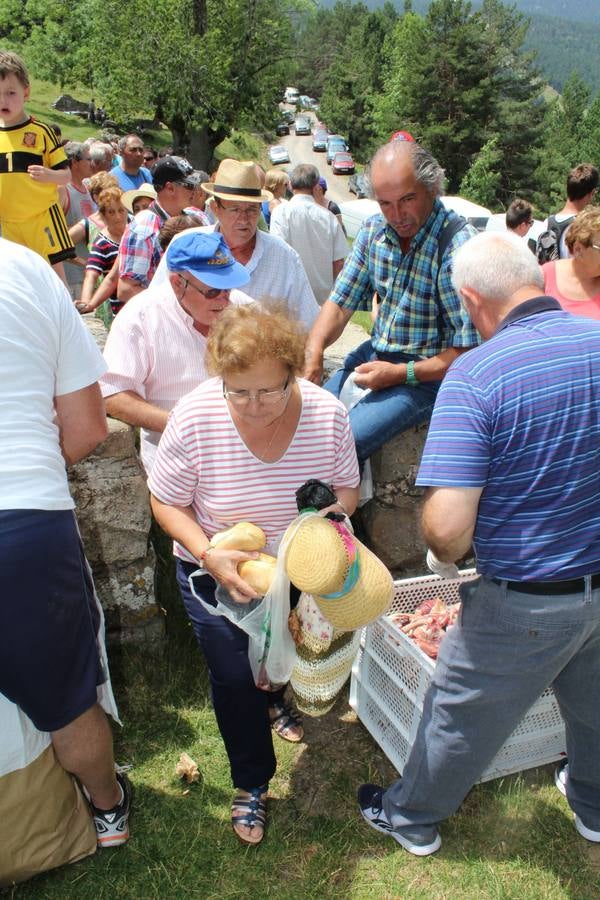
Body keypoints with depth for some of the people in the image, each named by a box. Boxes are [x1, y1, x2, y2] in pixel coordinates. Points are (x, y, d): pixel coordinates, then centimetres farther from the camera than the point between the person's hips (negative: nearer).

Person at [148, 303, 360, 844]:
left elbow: (346, 488, -6)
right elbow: (166, 502, -15)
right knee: (235, 678, -2)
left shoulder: (328, 415, -23)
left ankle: (281, 697, 62)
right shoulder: (195, 419, -28)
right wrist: (209, 555, -30)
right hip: (216, 569, -2)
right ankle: (252, 783, 29)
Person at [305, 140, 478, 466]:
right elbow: (340, 302, 6)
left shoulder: (458, 246, -20)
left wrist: (400, 374, -22)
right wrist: (314, 348, -13)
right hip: (374, 354, 7)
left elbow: (468, 353, -20)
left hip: (428, 373, -7)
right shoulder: (374, 231, 2)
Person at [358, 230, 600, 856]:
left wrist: (446, 553, -6)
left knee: (462, 715, 18)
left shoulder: (476, 375, -25)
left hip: (526, 603, -5)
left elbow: (448, 527, -29)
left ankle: (411, 817, 44)